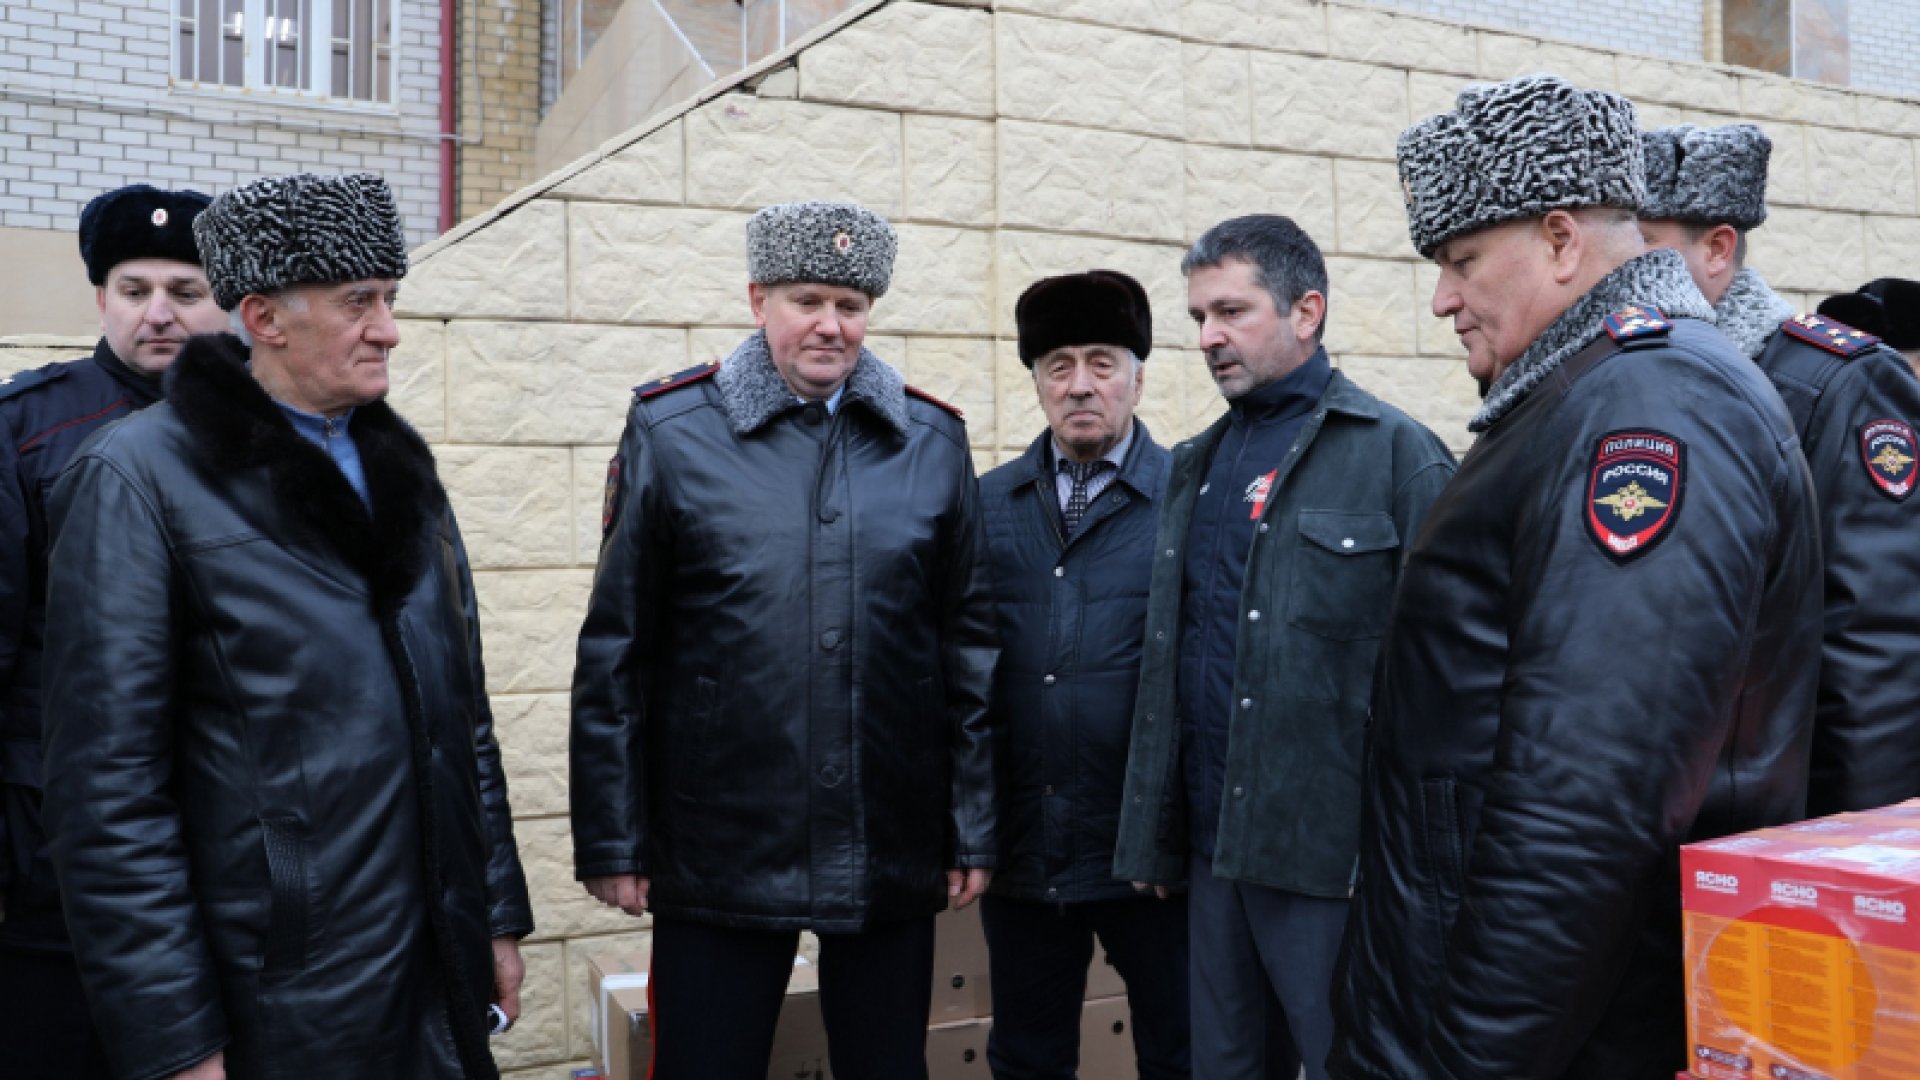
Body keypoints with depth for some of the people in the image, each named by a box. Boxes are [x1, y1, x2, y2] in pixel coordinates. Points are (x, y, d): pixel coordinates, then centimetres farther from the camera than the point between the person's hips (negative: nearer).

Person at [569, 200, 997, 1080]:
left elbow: (970, 646, 4)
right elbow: (615, 653, -2)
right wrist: (610, 841, -2)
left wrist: (974, 831, 3)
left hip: (893, 856, 2)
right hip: (718, 852, -2)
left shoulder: (933, 440, 3)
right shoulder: (670, 432, -3)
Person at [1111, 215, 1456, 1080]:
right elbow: (1166, 663, 13)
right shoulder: (1197, 464, 13)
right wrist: (1153, 833, 10)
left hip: (1332, 848, -6)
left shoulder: (1394, 454, -7)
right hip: (1212, 842, 6)